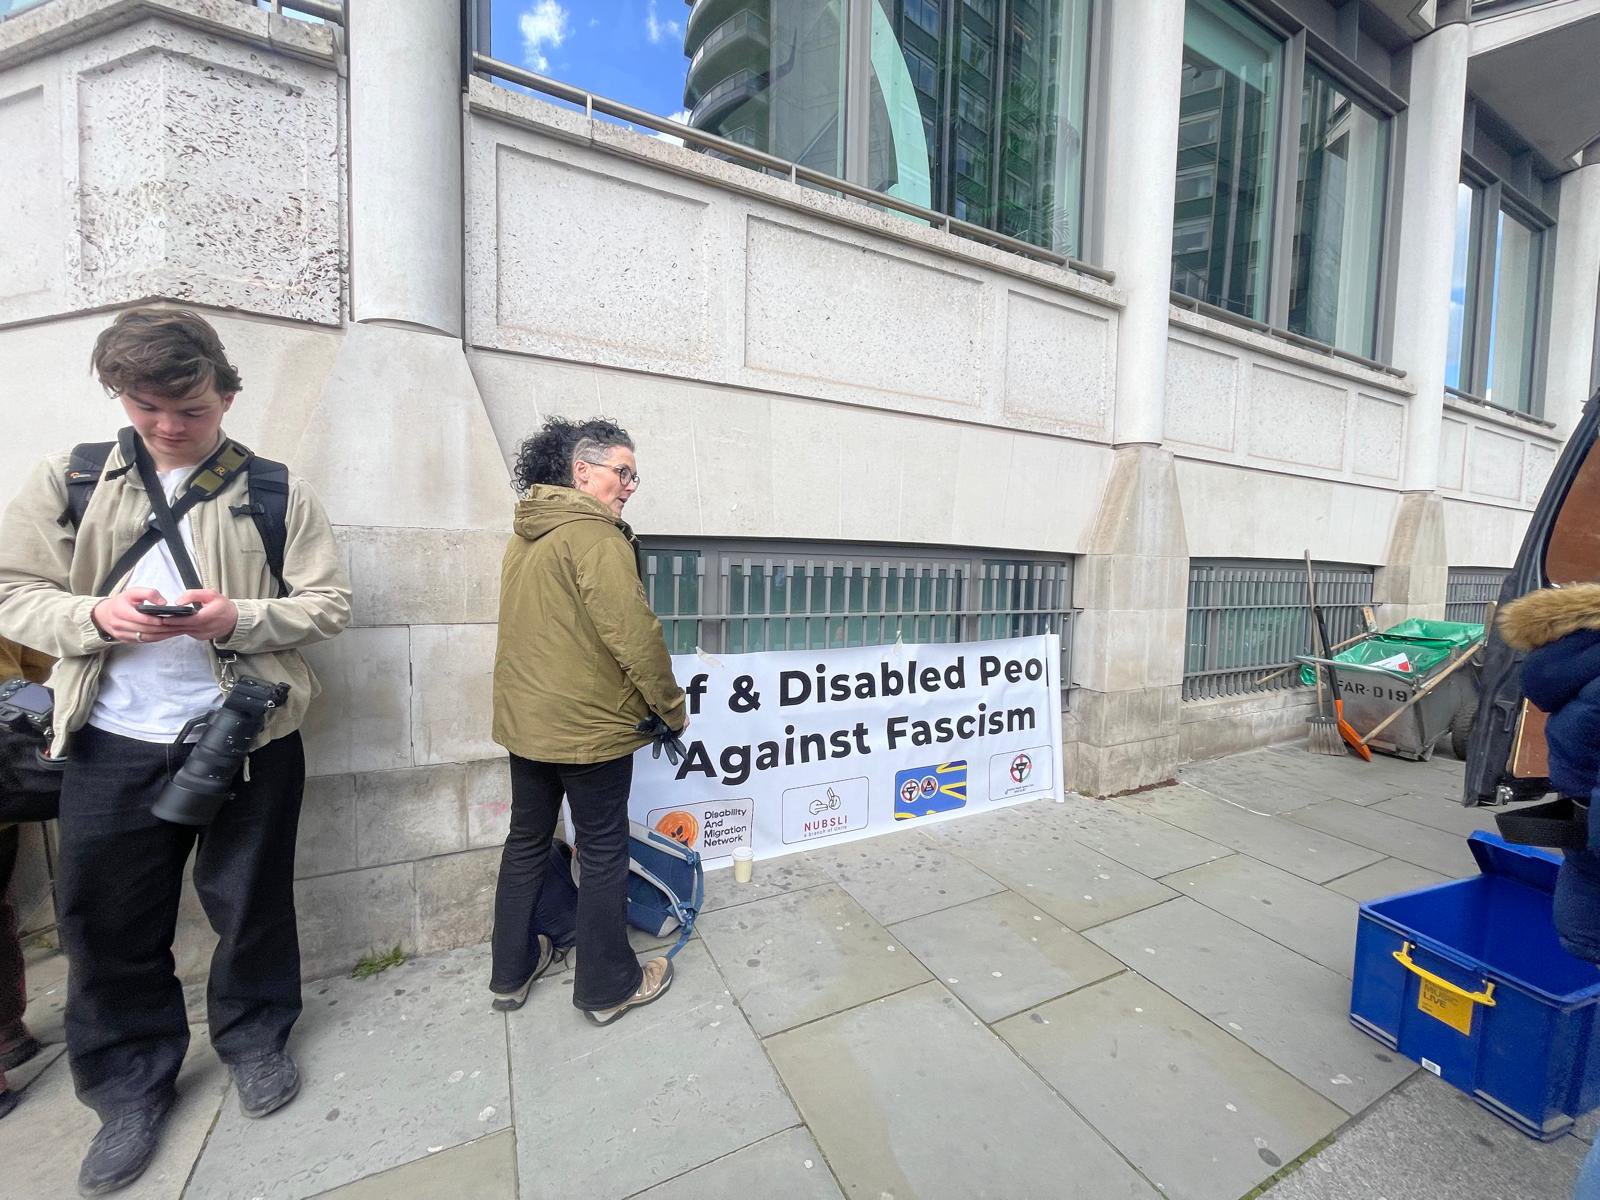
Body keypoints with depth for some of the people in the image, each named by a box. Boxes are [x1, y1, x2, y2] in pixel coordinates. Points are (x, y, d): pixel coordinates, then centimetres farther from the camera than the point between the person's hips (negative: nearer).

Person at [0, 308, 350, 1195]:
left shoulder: (275, 492, -1)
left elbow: (329, 604, -2)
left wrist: (240, 617, -19)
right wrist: (96, 615, -15)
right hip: (112, 744, 2)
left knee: (252, 903, 13)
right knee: (109, 923, 12)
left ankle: (255, 1038, 38)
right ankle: (131, 1089, 35)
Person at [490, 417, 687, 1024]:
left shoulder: (524, 536, 10)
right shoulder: (594, 535, -18)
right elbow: (633, 633, -23)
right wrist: (672, 706, -12)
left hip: (523, 719, 9)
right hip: (589, 725, -9)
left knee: (527, 840, 21)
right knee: (603, 852, 7)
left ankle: (511, 971, 38)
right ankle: (608, 986, 25)